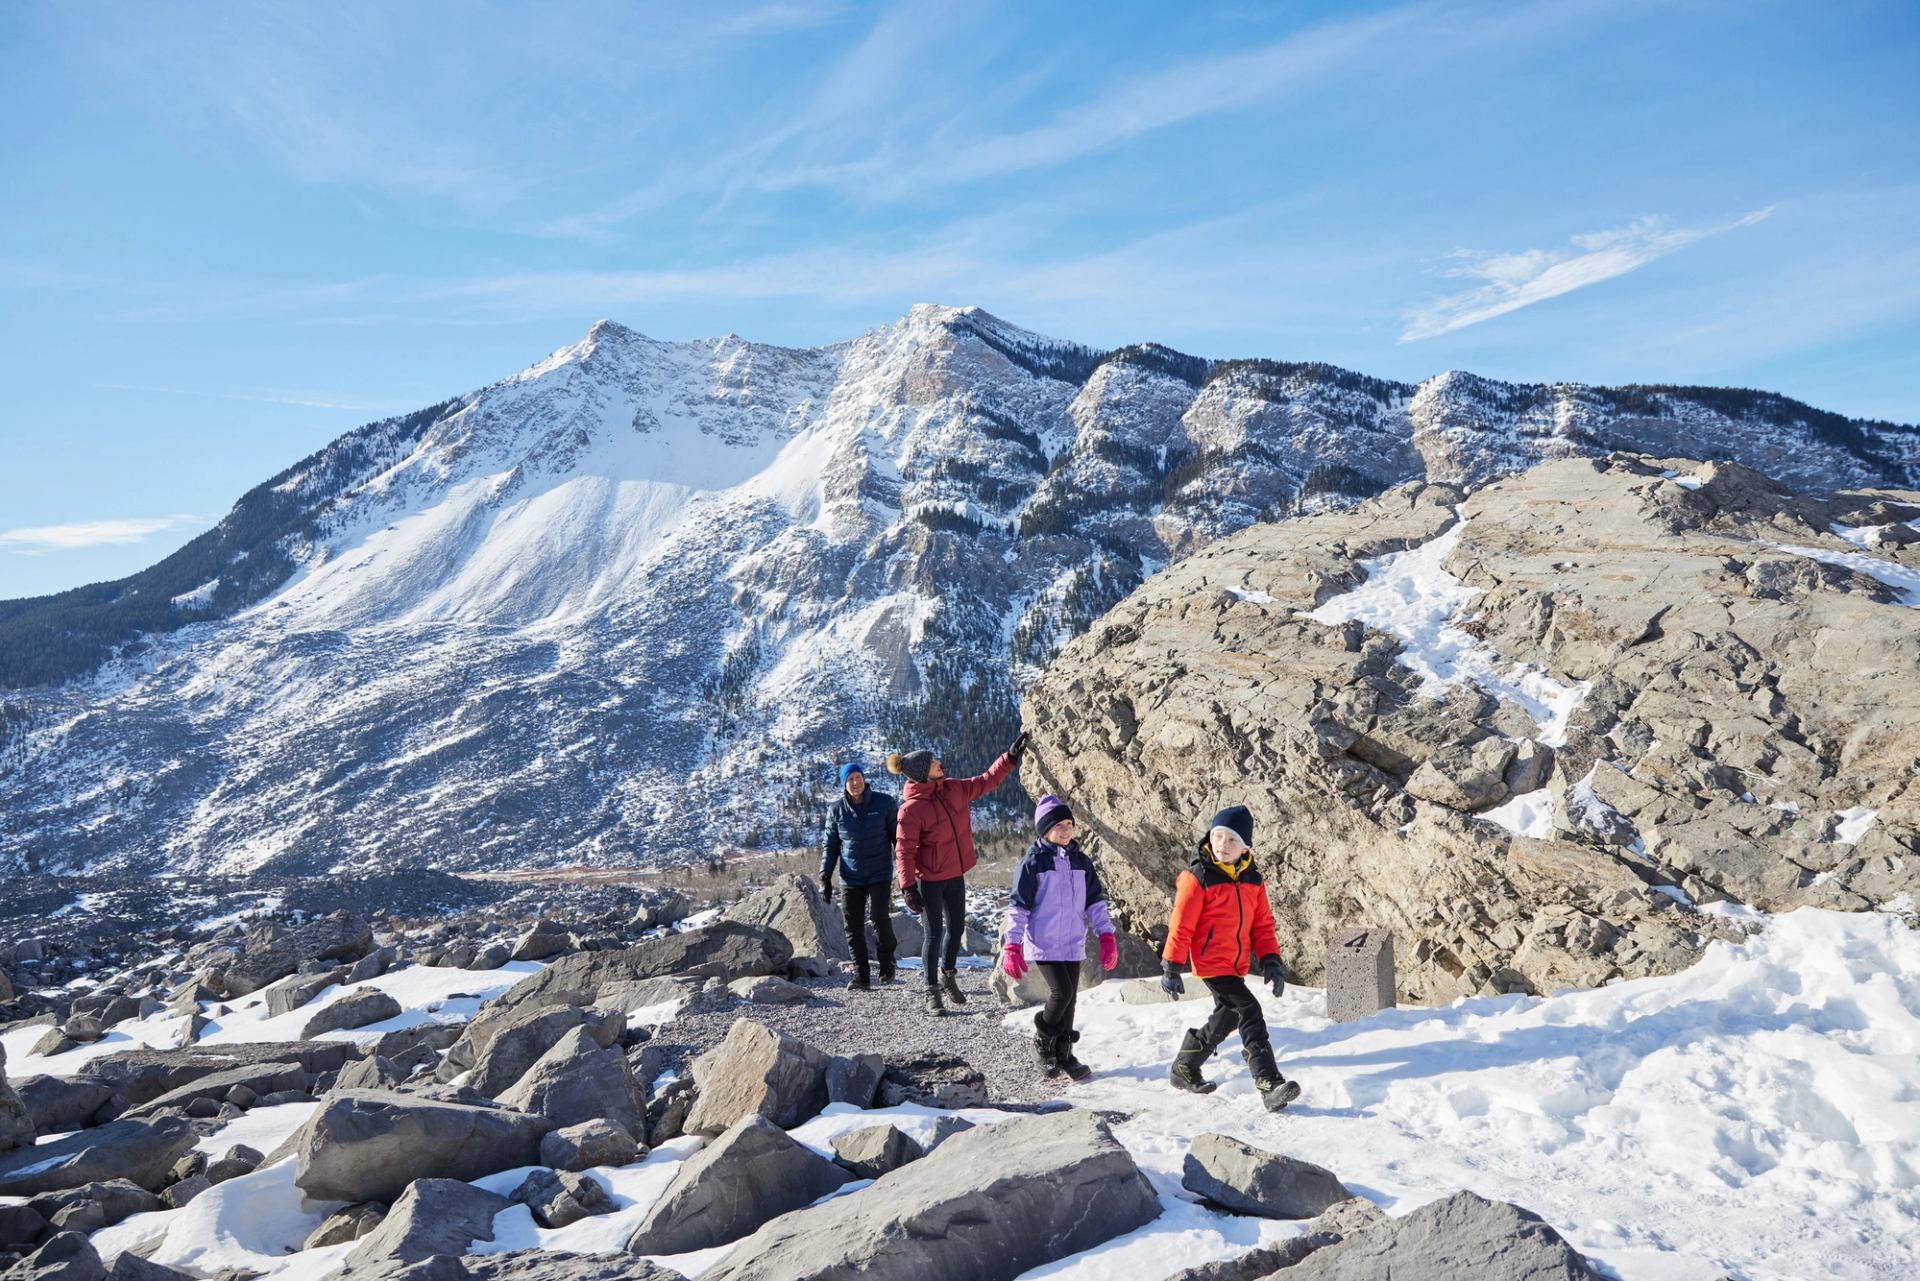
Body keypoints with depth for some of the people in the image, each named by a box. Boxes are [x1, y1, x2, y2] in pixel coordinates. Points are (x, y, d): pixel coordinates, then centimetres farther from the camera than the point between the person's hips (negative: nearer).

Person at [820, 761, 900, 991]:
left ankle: (887, 962, 10)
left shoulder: (884, 803, -2)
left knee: (880, 916, -16)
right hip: (850, 877, 2)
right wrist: (825, 877, 2)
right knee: (853, 927, -1)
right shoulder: (836, 809, 4)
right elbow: (830, 845, 10)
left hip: (879, 874, -2)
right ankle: (861, 976, 7)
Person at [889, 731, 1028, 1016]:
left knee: (957, 928, 17)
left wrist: (1010, 757, 7)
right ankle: (933, 992, 13)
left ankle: (948, 975, 40)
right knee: (935, 933, 0)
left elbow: (986, 781, 12)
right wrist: (908, 888, -21)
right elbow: (904, 850, -18)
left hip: (956, 875, 7)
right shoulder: (911, 808, -21)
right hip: (930, 880, -7)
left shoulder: (954, 789, -2)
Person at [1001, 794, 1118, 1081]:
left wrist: (1107, 936, 4)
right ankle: (1042, 1041, 10)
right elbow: (1018, 906, -7)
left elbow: (1095, 901, 12)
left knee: (1069, 998, 8)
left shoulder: (1081, 861, 8)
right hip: (1044, 944, -5)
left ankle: (1063, 1053, 22)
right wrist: (1012, 946, -12)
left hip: (1074, 943, 5)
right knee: (1062, 992, -15)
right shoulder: (1033, 863, -7)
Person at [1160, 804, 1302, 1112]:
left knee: (1226, 1019, 18)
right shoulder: (1198, 878, -14)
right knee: (1250, 1013, -18)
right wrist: (1171, 968, -10)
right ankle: (1270, 1085, -19)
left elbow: (1262, 925, 10)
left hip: (1237, 966, 8)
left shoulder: (1253, 881, 5)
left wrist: (1270, 961, -1)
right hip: (1211, 963, -8)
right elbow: (1181, 926, -11)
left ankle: (1184, 1069, 36)